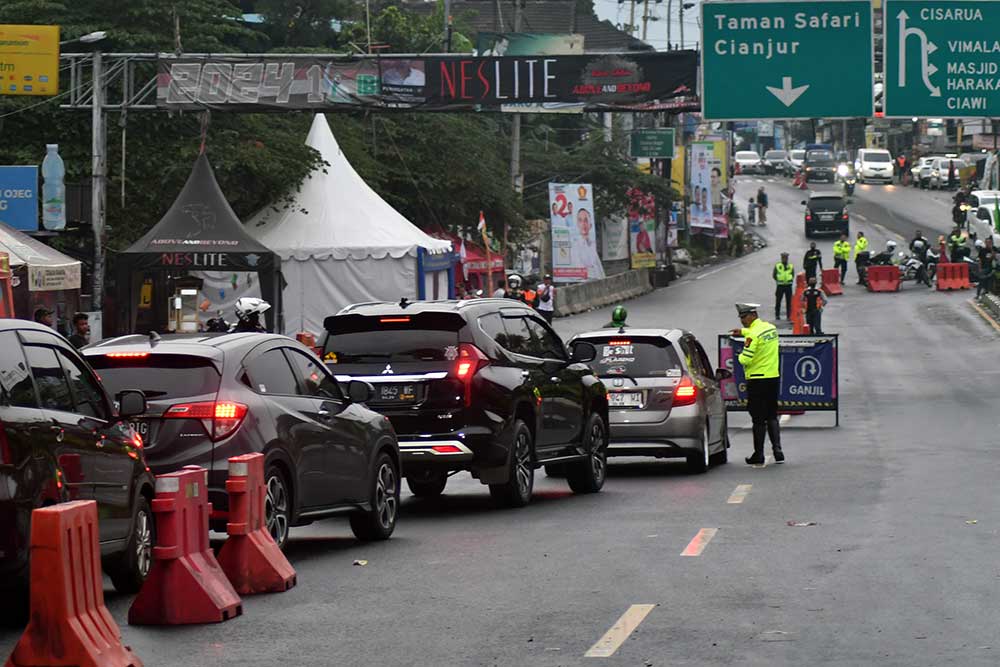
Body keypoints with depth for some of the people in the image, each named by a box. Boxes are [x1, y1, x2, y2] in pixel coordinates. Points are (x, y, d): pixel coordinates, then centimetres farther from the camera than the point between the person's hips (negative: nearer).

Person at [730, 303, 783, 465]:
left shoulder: (753, 335, -18)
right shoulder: (771, 328, 7)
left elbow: (745, 360, -22)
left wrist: (740, 356, 0)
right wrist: (743, 331, 34)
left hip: (757, 380, -7)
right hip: (774, 378, 7)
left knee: (759, 419, -1)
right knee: (772, 417, 14)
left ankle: (758, 455, 4)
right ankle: (777, 450, 5)